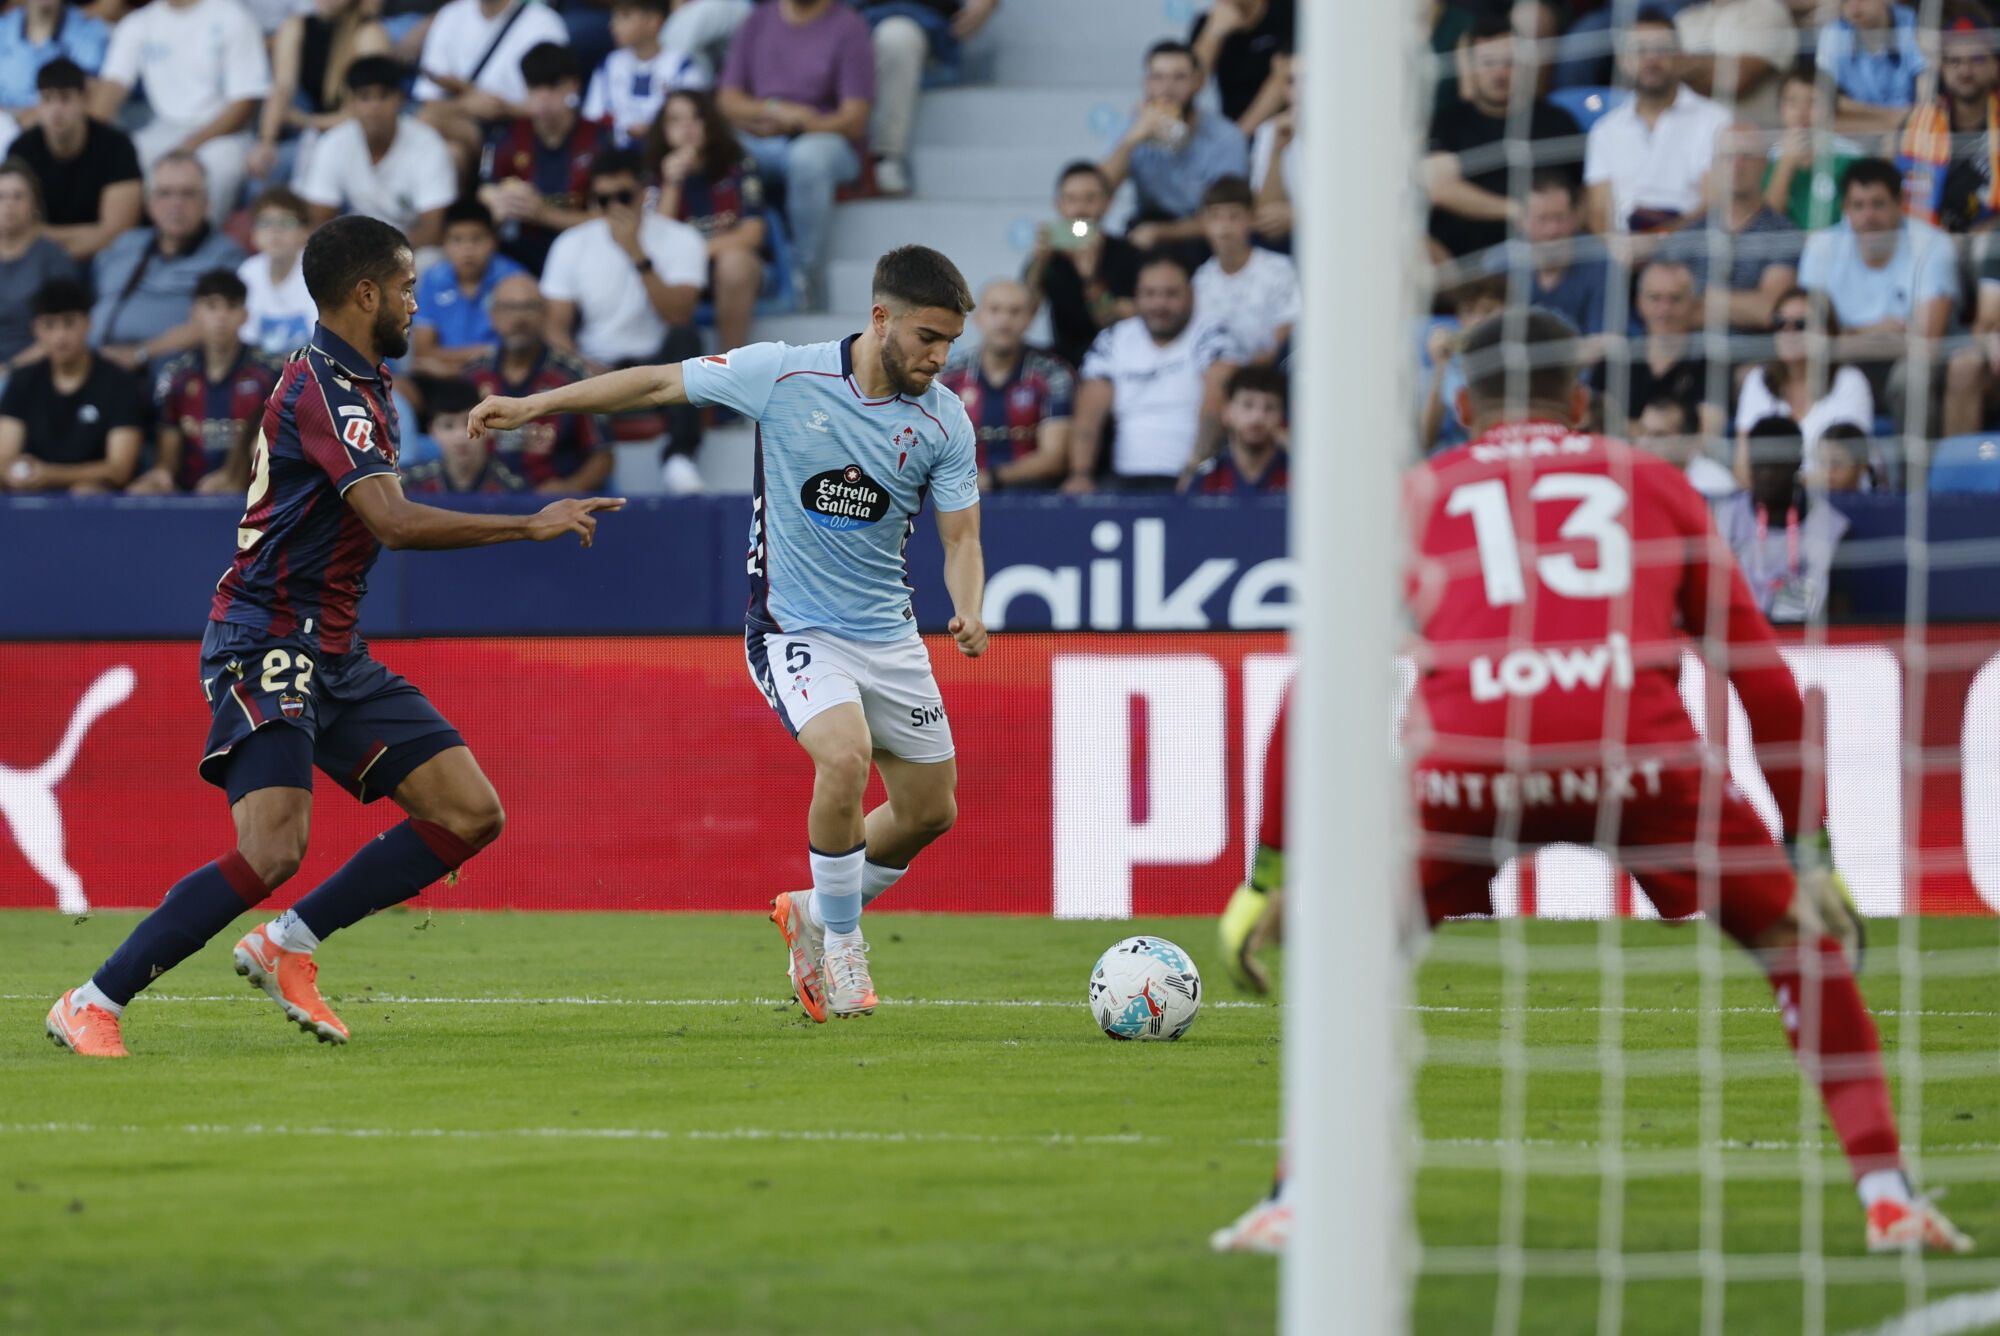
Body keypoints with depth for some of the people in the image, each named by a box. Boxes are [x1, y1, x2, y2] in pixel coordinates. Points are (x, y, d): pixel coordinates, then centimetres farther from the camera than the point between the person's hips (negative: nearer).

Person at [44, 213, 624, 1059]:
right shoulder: (326, 386, -16)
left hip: (330, 656, 10)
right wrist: (534, 525, -24)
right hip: (266, 648, -10)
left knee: (471, 814, 0)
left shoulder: (352, 380, 15)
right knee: (274, 848, -24)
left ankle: (288, 943, 6)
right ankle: (92, 1005, -14)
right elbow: (395, 522, -28)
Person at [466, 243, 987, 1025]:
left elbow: (960, 536, -2)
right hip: (794, 629, -5)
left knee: (930, 810, 9)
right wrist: (535, 405, -3)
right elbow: (661, 383, -3)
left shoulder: (944, 420, -6)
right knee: (845, 756, -29)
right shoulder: (782, 375, -14)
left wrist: (968, 609, -24)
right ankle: (840, 947, -9)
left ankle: (816, 916, 35)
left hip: (888, 635, 5)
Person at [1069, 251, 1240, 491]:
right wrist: (1081, 476, -9)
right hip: (1128, 480, 4)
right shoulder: (1111, 343, 14)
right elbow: (1088, 417, 8)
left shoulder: (1211, 340, 1)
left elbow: (1214, 409, -14)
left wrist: (1196, 467, -30)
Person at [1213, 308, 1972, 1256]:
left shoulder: (1415, 496, 28)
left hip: (1468, 754, 1)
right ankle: (1885, 1194, 11)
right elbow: (1765, 681, 25)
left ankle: (1298, 1202, 16)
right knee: (1803, 941, 21)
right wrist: (1811, 849, 31)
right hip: (1637, 748, 0)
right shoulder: (1653, 485, 28)